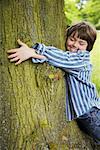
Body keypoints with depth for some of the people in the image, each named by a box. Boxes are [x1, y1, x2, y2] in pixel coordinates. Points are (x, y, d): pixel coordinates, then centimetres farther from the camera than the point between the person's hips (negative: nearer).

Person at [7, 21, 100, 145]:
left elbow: (65, 60, -28)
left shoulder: (84, 57, -12)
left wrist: (33, 52, -38)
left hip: (89, 111, -5)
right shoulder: (62, 54, 9)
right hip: (72, 112, 5)